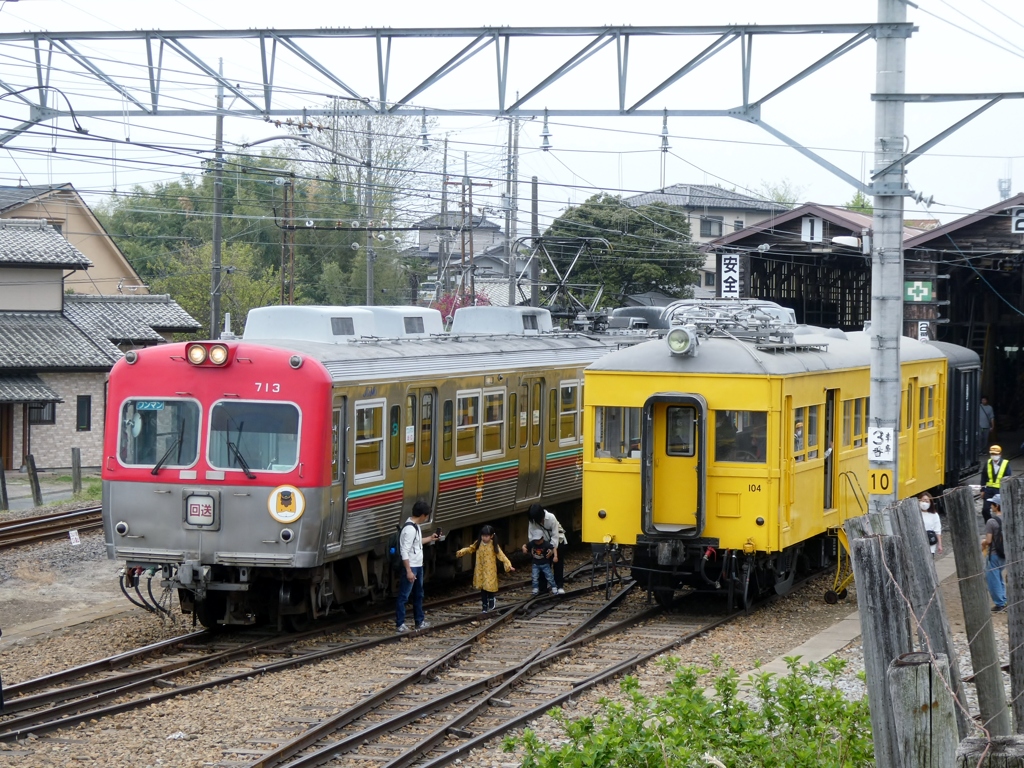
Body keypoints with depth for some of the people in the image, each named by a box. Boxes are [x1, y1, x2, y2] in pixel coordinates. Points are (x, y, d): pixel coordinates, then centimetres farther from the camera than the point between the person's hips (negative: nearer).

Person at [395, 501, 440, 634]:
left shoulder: (416, 526, 7)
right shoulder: (409, 529, -23)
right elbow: (404, 552, -24)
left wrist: (430, 539, 30)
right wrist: (408, 571, -24)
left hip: (418, 566, 10)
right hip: (410, 567, -10)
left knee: (418, 594, 19)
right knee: (403, 596, -2)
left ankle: (419, 621, 31)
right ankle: (399, 624, 3)